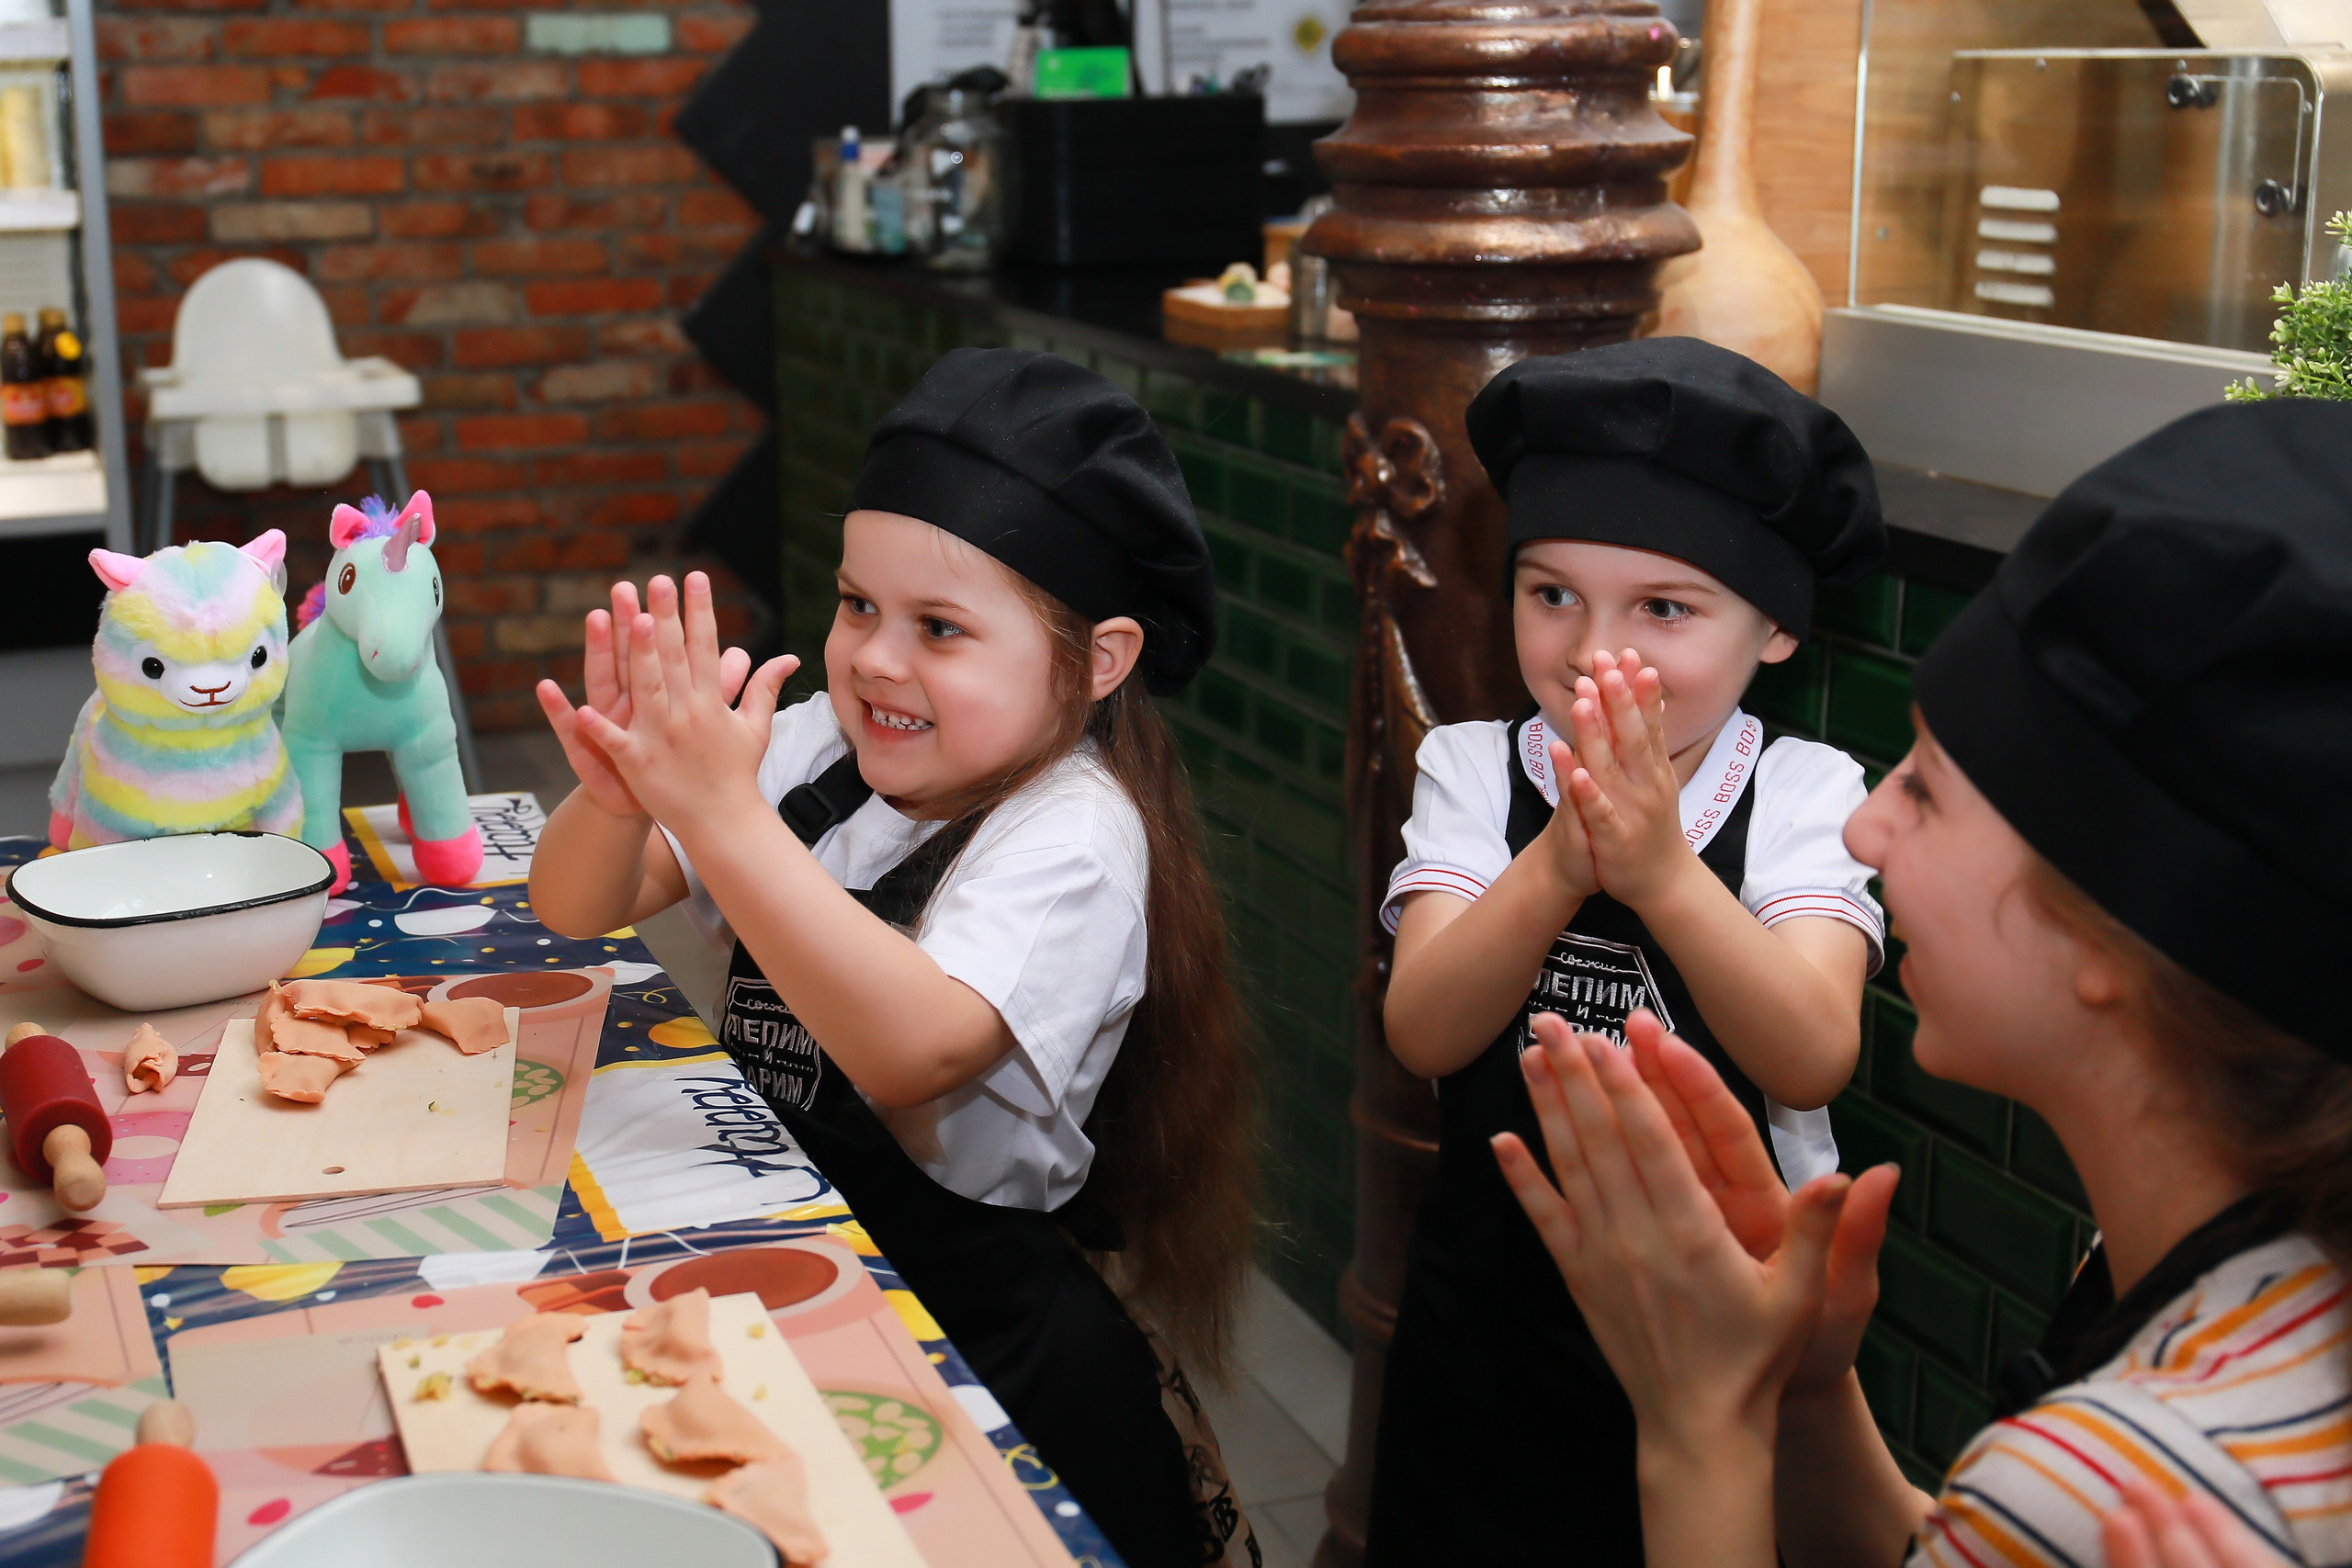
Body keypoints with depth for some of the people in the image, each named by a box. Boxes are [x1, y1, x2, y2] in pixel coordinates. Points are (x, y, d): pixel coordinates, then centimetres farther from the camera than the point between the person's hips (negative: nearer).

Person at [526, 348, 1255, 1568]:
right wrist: (619, 794, -21)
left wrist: (720, 811, -37)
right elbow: (576, 911, 1)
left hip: (967, 1336, -6)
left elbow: (911, 1052, -32)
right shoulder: (825, 749, 2)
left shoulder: (1074, 836, -16)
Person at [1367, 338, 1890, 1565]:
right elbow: (1424, 1033, -19)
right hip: (1487, 1314, 2)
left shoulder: (1802, 792, -11)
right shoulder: (1473, 770, -7)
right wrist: (1560, 861, -35)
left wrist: (1661, 867, -38)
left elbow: (1813, 1058, -24)